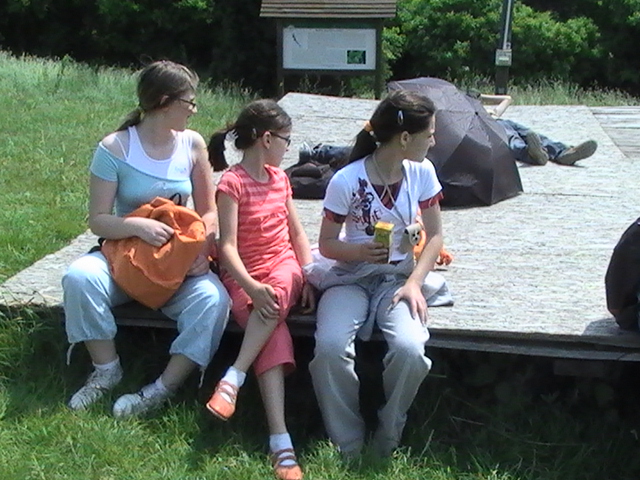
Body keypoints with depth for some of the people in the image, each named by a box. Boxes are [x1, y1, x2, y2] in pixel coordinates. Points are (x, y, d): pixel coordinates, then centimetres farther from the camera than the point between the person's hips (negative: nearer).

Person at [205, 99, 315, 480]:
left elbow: (297, 233, 15)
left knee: (280, 289, -34)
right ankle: (281, 443, -38)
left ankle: (233, 378, -34)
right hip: (244, 276, -5)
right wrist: (251, 286, -29)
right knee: (275, 333, -29)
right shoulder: (232, 183, -7)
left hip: (284, 267, 5)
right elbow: (227, 246, -14)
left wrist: (308, 278, 1)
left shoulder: (279, 177, 14)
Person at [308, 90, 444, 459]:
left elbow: (435, 236, 5)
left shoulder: (421, 173, -3)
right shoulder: (346, 181, -14)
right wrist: (359, 252, -25)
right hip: (351, 279, -2)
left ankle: (387, 445, -4)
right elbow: (327, 244, -3)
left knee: (409, 348, -30)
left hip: (399, 278, 2)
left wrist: (414, 283, -10)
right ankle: (348, 449, -10)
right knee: (331, 347, -32)